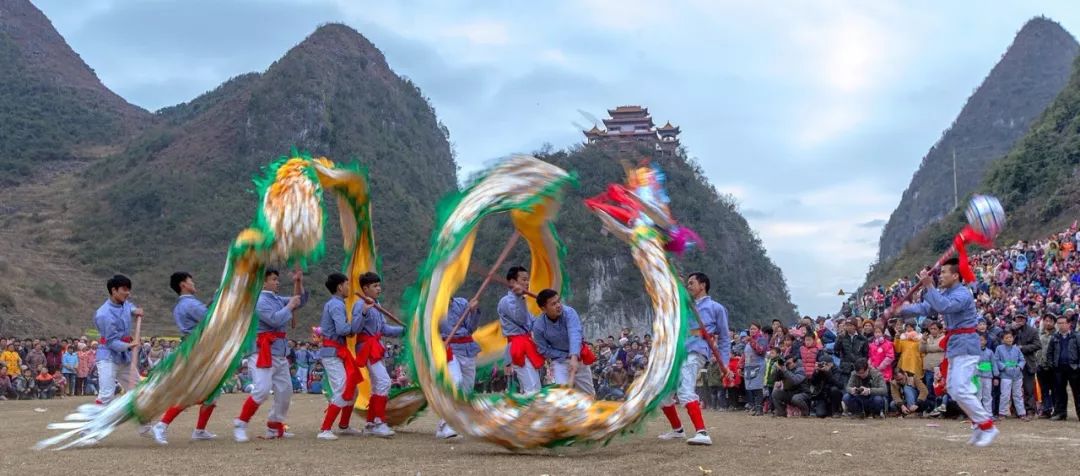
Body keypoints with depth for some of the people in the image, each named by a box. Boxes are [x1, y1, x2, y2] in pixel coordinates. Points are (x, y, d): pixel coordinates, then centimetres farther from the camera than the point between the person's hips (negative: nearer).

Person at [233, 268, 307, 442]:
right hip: (263, 351, -9)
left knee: (285, 390, 12)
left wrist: (298, 283, 6)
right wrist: (289, 306, -12)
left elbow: (300, 300, 20)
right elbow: (275, 320, -24)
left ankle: (275, 428, 23)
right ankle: (240, 425, -7)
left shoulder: (277, 299, 14)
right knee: (262, 390, -18)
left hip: (279, 352, 9)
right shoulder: (260, 301, -12)